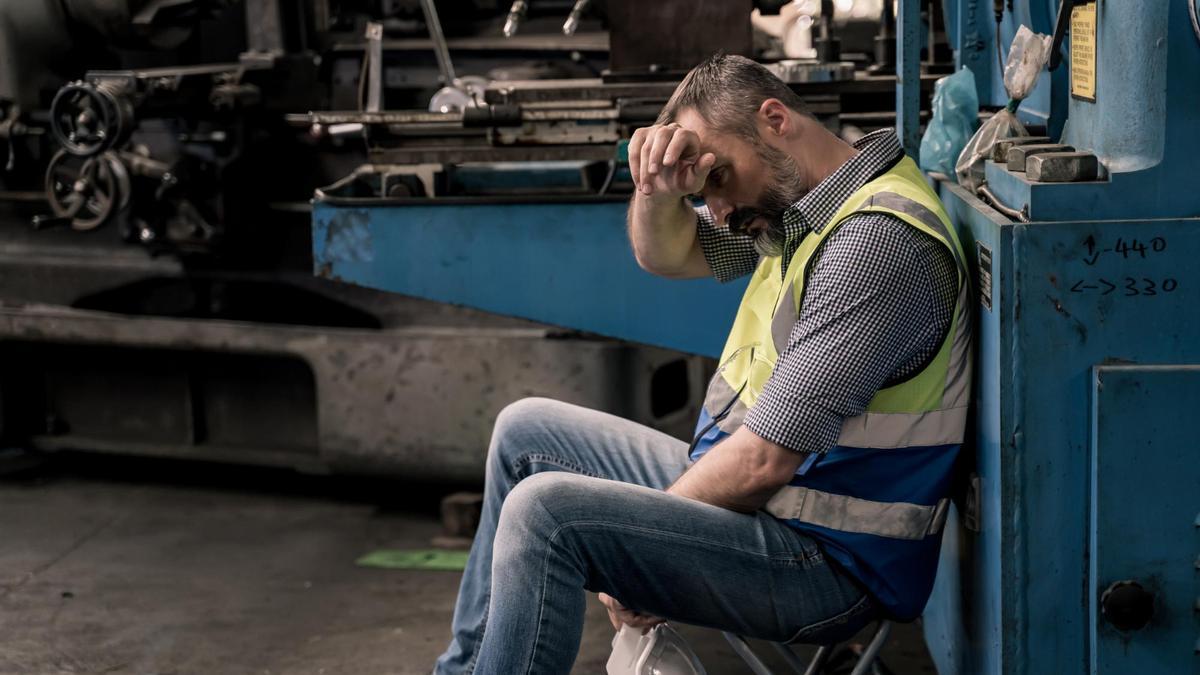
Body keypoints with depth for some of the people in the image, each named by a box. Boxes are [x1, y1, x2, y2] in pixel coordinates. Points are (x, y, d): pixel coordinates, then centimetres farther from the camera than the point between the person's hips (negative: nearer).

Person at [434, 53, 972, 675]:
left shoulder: (879, 241, -24)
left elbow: (764, 460, -24)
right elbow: (666, 254, 17)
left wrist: (635, 544, -11)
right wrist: (659, 189, -7)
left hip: (824, 563, -10)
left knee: (543, 512, -26)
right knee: (526, 431, 17)